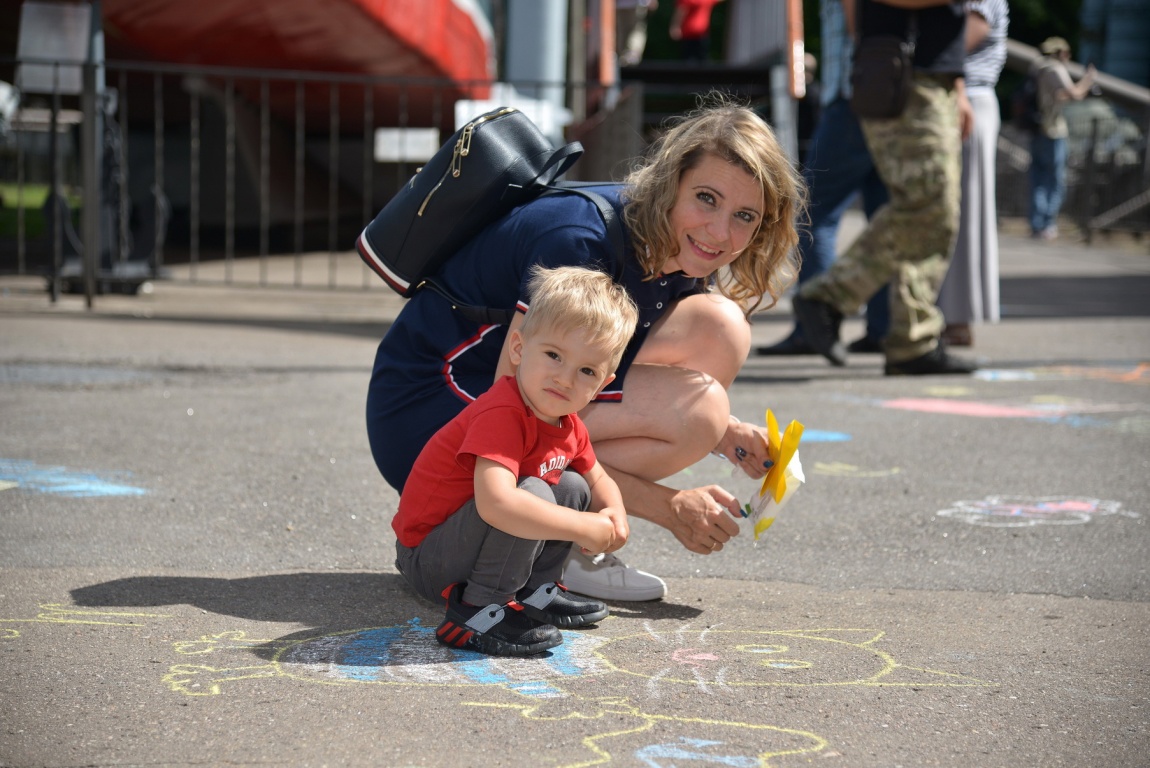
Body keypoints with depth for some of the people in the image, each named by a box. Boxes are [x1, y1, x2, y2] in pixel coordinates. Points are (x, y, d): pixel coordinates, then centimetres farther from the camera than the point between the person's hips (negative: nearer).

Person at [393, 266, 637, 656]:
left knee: (574, 488, 10)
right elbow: (495, 503, -43)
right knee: (533, 493, -28)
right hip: (425, 559, -9)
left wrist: (614, 516, -6)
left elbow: (599, 480, 19)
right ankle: (478, 612, -19)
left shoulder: (568, 424, 2)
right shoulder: (502, 416, -28)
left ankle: (533, 592, 13)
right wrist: (585, 528, -34)